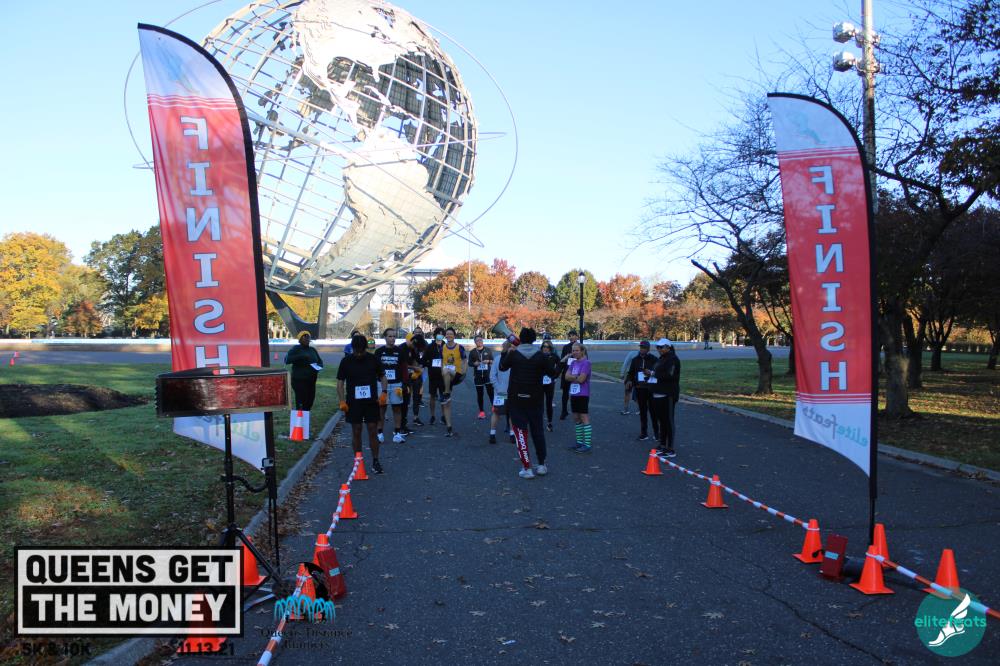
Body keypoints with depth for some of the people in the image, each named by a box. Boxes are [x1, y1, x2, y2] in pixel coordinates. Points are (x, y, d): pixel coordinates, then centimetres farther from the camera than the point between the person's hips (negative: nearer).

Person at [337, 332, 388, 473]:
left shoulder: (373, 359, 0)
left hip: (371, 402, 0)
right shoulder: (346, 361, -2)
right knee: (356, 432, 5)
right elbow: (340, 382, 2)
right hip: (353, 402, 0)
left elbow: (382, 377, 9)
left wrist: (384, 392, -7)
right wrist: (342, 401, -8)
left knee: (372, 431, 0)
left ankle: (375, 461, 9)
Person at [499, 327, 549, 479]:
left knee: (520, 432, 3)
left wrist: (505, 352, 22)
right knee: (538, 431, 15)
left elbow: (502, 367, 9)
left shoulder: (513, 354, -9)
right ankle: (542, 465, 22)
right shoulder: (540, 356, -8)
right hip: (535, 399, 2)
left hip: (516, 399, -2)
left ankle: (527, 469, -1)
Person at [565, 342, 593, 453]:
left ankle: (587, 444, -4)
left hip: (582, 395, -8)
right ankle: (579, 441, 23)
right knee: (576, 418, 13)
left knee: (584, 418, -6)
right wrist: (577, 377, -12)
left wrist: (572, 377, -3)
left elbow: (581, 379, -19)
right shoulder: (573, 362, 12)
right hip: (573, 394, 8)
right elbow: (567, 376, 2)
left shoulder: (586, 362, -11)